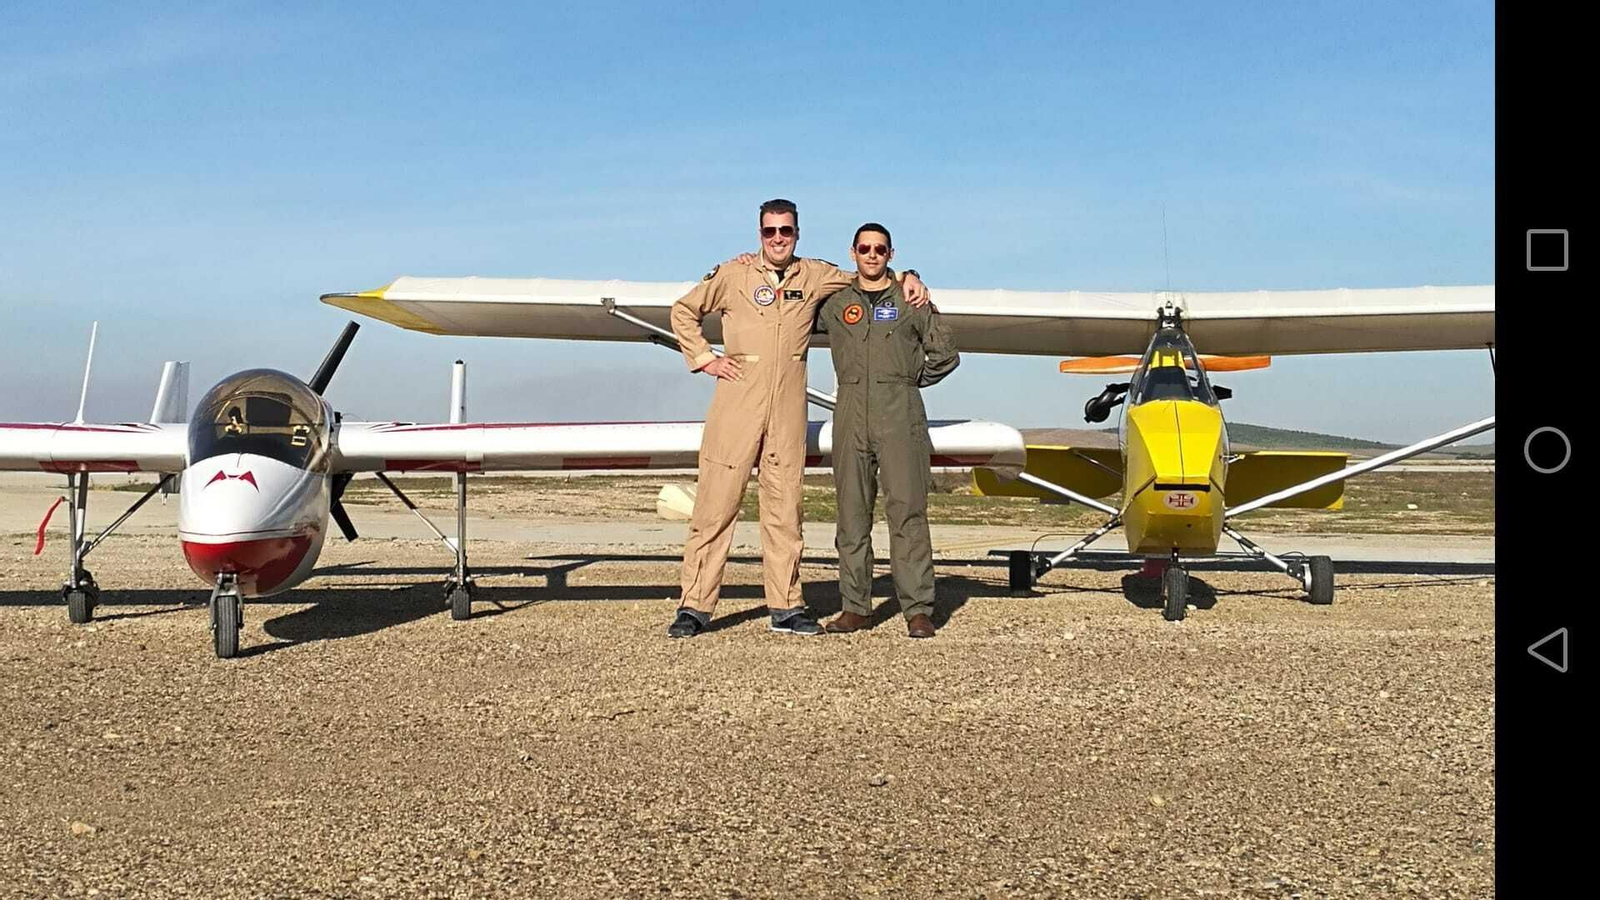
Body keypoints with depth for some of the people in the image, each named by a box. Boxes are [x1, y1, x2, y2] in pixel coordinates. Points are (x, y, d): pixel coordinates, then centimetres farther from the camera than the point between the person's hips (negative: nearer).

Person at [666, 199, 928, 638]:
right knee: (716, 506, -3)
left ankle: (786, 606, 14)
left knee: (784, 510, 6)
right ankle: (694, 606, 3)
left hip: (788, 410, 2)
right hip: (736, 406, -2)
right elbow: (684, 311, 15)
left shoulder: (815, 275, 12)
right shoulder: (732, 274, 6)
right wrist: (705, 358, 6)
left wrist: (906, 278, 8)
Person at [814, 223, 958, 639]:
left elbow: (945, 354, 14)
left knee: (908, 509, -7)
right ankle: (855, 606, 9)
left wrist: (910, 380, 10)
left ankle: (918, 609, -6)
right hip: (851, 413, 2)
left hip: (900, 414, -2)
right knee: (852, 512, 3)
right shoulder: (834, 302, 13)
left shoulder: (911, 301, 10)